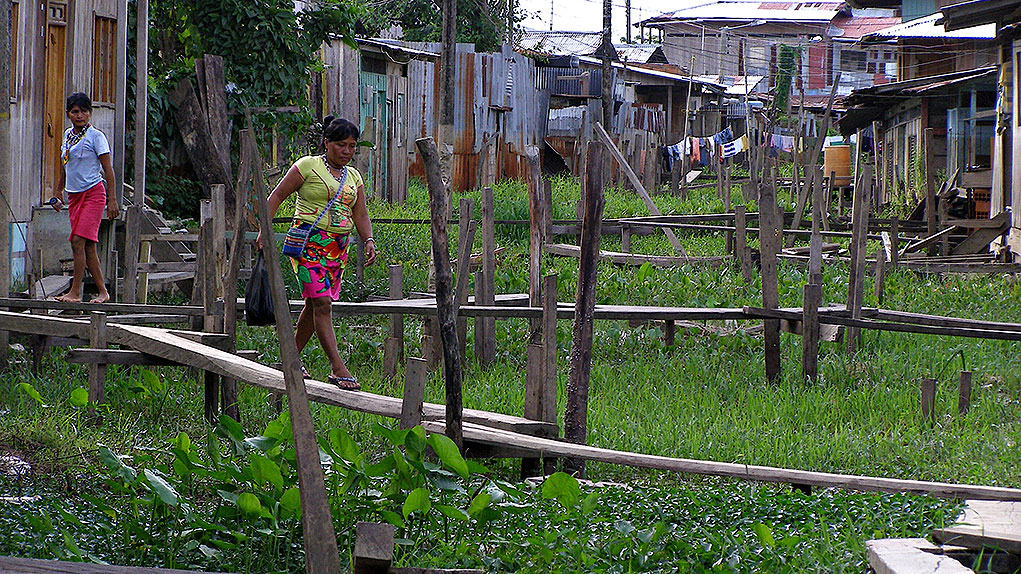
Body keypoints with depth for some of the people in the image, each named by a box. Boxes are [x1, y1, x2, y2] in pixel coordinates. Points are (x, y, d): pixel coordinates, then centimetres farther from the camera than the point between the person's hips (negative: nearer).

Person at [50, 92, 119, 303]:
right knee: (88, 246, 4)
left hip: (93, 193, -7)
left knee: (78, 241, -16)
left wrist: (112, 200, -11)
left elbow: (108, 169, -7)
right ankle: (102, 291, 9)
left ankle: (75, 292, -16)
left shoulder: (96, 136, -6)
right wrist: (58, 192, 24)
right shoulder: (68, 135, 13)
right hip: (74, 196, 7)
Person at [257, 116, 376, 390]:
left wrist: (369, 240, -3)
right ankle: (338, 369, -19)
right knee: (322, 303, -14)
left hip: (338, 248, 7)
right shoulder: (308, 166, -3)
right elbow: (277, 195, -1)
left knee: (315, 305, 10)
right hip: (309, 243, -7)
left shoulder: (353, 176, 15)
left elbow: (360, 215, 14)